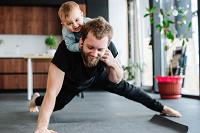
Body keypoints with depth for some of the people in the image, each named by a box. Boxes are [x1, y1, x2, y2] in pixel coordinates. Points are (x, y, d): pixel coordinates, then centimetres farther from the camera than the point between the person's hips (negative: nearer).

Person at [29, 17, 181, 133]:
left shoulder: (109, 48, -36)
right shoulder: (66, 50, -47)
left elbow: (116, 80, -20)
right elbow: (52, 92, -49)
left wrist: (113, 64, -43)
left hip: (98, 76, 2)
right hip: (72, 82, -2)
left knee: (125, 88, -4)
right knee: (55, 106, 9)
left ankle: (161, 108, 16)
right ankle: (36, 99, 46)